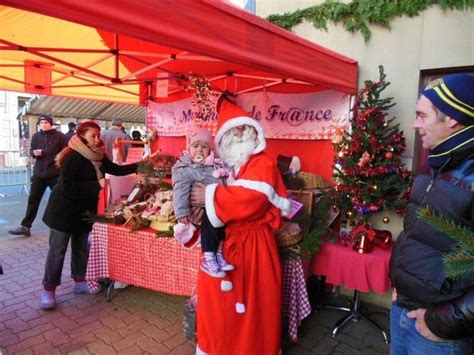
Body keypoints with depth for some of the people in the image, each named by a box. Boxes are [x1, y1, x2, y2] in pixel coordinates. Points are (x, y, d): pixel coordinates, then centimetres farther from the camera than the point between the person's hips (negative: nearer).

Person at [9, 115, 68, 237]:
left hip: (55, 174, -4)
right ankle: (25, 226, 11)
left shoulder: (60, 136, -3)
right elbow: (31, 150, 16)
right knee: (33, 200, 5)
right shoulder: (36, 136, 10)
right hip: (38, 173, 4)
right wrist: (34, 152, -7)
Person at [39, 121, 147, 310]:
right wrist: (96, 185, -27)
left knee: (81, 247, 16)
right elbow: (66, 187, -28)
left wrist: (140, 165, 0)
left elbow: (116, 169, 8)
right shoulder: (72, 157, -22)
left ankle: (79, 282, 31)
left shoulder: (97, 155, 1)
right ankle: (48, 289, 16)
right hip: (64, 211, -7)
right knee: (57, 251, 2)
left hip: (84, 209, 7)